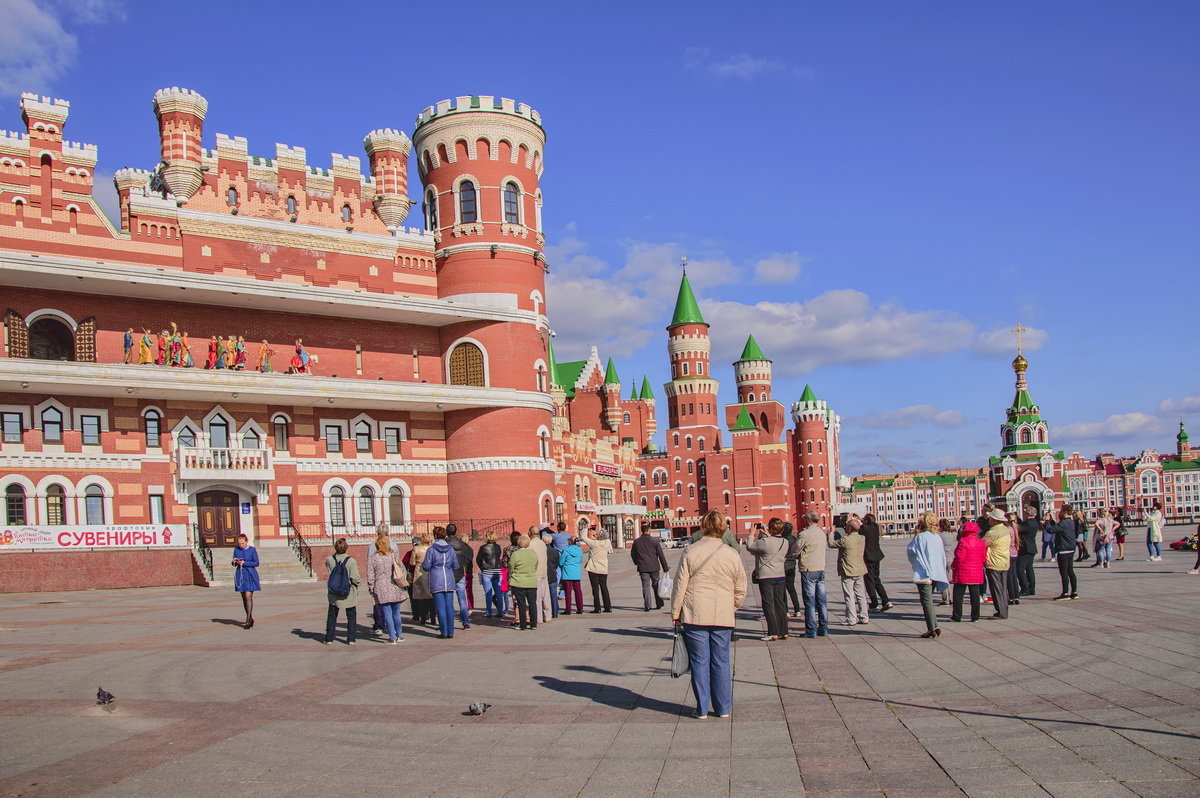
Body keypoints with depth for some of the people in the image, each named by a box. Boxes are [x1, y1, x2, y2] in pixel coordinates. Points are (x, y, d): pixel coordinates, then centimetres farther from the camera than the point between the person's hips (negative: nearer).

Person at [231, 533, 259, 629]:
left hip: (250, 575, -5)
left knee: (248, 597, -12)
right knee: (244, 598, 8)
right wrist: (234, 562, -12)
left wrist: (244, 563, -17)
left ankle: (248, 619, -8)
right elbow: (234, 564, 12)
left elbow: (256, 563, -7)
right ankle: (250, 618, 18)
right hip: (240, 575, 5)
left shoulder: (252, 549, -5)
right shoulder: (236, 549, 7)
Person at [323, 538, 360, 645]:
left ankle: (329, 639, 19)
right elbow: (355, 578, -15)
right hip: (349, 592, -2)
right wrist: (356, 584, 4)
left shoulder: (329, 560, -9)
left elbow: (329, 573, 1)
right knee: (351, 616, 11)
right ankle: (351, 639, 9)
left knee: (332, 615, 16)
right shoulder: (351, 561, -17)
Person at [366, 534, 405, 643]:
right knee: (396, 613, 14)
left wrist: (371, 590, 8)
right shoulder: (394, 555, 4)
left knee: (387, 614, 2)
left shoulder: (372, 558, -2)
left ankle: (392, 638, 3)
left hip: (381, 589, -2)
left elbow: (370, 577, -1)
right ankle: (399, 635, 23)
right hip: (395, 589, 2)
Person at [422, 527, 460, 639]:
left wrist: (422, 564, 18)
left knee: (440, 607, 0)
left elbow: (426, 567, -3)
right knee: (450, 606, 6)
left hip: (436, 581, -3)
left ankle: (444, 632, 0)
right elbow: (455, 566, 10)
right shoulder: (450, 549, 6)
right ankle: (450, 632, 7)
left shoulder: (431, 549, -5)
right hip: (449, 580, 3)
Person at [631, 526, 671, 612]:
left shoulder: (636, 542, 1)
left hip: (642, 568, 1)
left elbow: (632, 554, 13)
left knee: (646, 586, 3)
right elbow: (661, 555, -4)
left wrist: (637, 563, 30)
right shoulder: (654, 540, -5)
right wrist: (665, 568, 0)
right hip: (654, 567, -1)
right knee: (656, 585, 13)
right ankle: (659, 604, 19)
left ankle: (647, 606, -5)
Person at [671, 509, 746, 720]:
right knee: (721, 663, 10)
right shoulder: (732, 554, 1)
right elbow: (740, 590, 9)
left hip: (695, 615, -1)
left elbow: (680, 586, -3)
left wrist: (676, 614, 6)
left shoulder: (691, 552, -5)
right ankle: (723, 708, 16)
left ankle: (702, 709, 11)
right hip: (723, 616, 2)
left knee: (699, 663, 6)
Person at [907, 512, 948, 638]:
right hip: (936, 574, 7)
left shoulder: (920, 537, -10)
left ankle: (931, 629, -7)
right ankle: (935, 626, 13)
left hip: (923, 574, -7)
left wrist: (914, 535, 5)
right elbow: (942, 557, 13)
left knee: (926, 601, -4)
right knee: (929, 601, 17)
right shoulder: (937, 538, 10)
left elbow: (910, 550, -2)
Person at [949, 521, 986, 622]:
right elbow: (984, 558, 7)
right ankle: (975, 617, 9)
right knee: (975, 595, 9)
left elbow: (959, 557, -17)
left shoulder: (963, 542, -14)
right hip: (977, 574, 6)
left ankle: (956, 616, 5)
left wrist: (953, 566, -2)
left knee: (958, 594, 3)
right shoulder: (982, 543, 6)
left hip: (963, 573, -6)